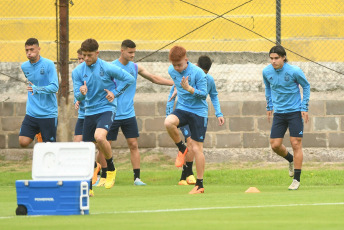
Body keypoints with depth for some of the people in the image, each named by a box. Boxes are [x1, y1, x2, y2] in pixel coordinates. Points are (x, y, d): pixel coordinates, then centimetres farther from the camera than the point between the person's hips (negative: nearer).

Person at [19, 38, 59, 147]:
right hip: (31, 113, 5)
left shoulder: (48, 64, -11)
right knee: (23, 142, -7)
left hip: (48, 113, -5)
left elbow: (55, 87, -19)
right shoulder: (24, 67, 7)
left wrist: (38, 89, -33)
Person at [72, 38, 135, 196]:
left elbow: (129, 79, -1)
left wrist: (115, 93, -6)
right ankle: (88, 187, 14)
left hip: (106, 109, -4)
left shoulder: (107, 68, -9)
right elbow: (77, 96, -1)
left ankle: (111, 168, -5)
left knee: (100, 138, -30)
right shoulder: (78, 72, 0)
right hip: (89, 111, 5)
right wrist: (81, 93, -24)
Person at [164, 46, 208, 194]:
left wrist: (189, 88, -29)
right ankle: (181, 148, -4)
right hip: (182, 108, 4)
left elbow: (204, 94, -16)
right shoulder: (172, 71, 0)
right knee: (168, 122, -31)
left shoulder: (198, 73, -17)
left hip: (198, 111, -4)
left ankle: (199, 185, 6)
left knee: (197, 148, -4)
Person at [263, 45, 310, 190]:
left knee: (296, 144, -6)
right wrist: (269, 106, 17)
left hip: (295, 112, -4)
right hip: (279, 112, 4)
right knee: (275, 145, -1)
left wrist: (305, 108, -3)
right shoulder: (267, 72, -3)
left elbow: (306, 86, 0)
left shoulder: (294, 71, -15)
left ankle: (296, 180, 2)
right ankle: (291, 160, 32)